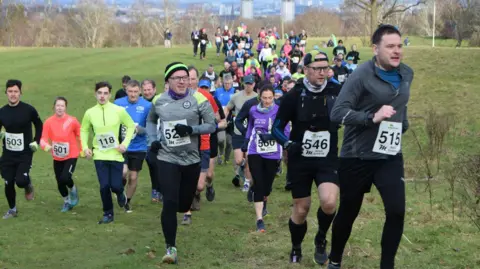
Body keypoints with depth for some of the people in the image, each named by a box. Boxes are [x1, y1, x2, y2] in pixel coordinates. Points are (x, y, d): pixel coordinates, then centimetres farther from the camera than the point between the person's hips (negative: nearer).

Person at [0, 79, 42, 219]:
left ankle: (28, 185, 19)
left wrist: (36, 141, -3)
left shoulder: (28, 110, -10)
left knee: (21, 181, -18)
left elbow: (39, 125, 6)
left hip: (25, 154, -3)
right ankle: (12, 209, 27)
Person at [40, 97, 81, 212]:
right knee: (60, 183, 10)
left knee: (65, 178, -23)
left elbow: (80, 135, 1)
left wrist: (82, 150, 5)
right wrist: (46, 146, -35)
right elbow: (44, 139, -13)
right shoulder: (48, 122, -11)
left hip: (71, 156, -3)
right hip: (57, 158, 3)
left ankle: (73, 190, 12)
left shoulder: (72, 121, -14)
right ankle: (66, 201, 39)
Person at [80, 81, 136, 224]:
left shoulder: (119, 110, -8)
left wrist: (125, 143, -7)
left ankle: (120, 194, 34)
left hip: (116, 154, -1)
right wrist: (85, 147, 1)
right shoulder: (90, 112, -2)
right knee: (104, 186, -5)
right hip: (99, 155, 1)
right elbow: (84, 130, 14)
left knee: (115, 185, -4)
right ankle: (108, 214, 14)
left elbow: (131, 126, 3)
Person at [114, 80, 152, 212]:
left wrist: (141, 129, -21)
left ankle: (127, 201, 33)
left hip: (139, 147, 1)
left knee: (133, 177, 9)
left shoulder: (147, 105, -7)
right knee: (123, 172, -18)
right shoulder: (118, 103, -5)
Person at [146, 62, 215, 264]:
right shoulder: (159, 101, 0)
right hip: (167, 159, 0)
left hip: (191, 159, 0)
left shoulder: (198, 99, -8)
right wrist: (152, 140, 4)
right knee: (170, 203, -12)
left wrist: (191, 129, -21)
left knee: (184, 203, 12)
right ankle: (171, 247, -2)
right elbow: (151, 121, 20)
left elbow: (212, 125, -5)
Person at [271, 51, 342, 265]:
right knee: (301, 209, 7)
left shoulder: (337, 92, -5)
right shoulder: (294, 96, -7)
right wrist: (288, 144, -18)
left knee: (329, 202, -21)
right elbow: (277, 128, -1)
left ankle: (321, 239, 9)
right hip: (300, 160, 0)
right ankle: (296, 248, 34)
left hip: (328, 159, 0)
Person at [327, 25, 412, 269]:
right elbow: (337, 112, -23)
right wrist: (372, 117, -32)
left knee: (397, 211, -9)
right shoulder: (362, 75, -17)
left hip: (390, 156, 4)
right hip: (357, 157, -4)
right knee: (348, 212, 10)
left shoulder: (407, 74, 4)